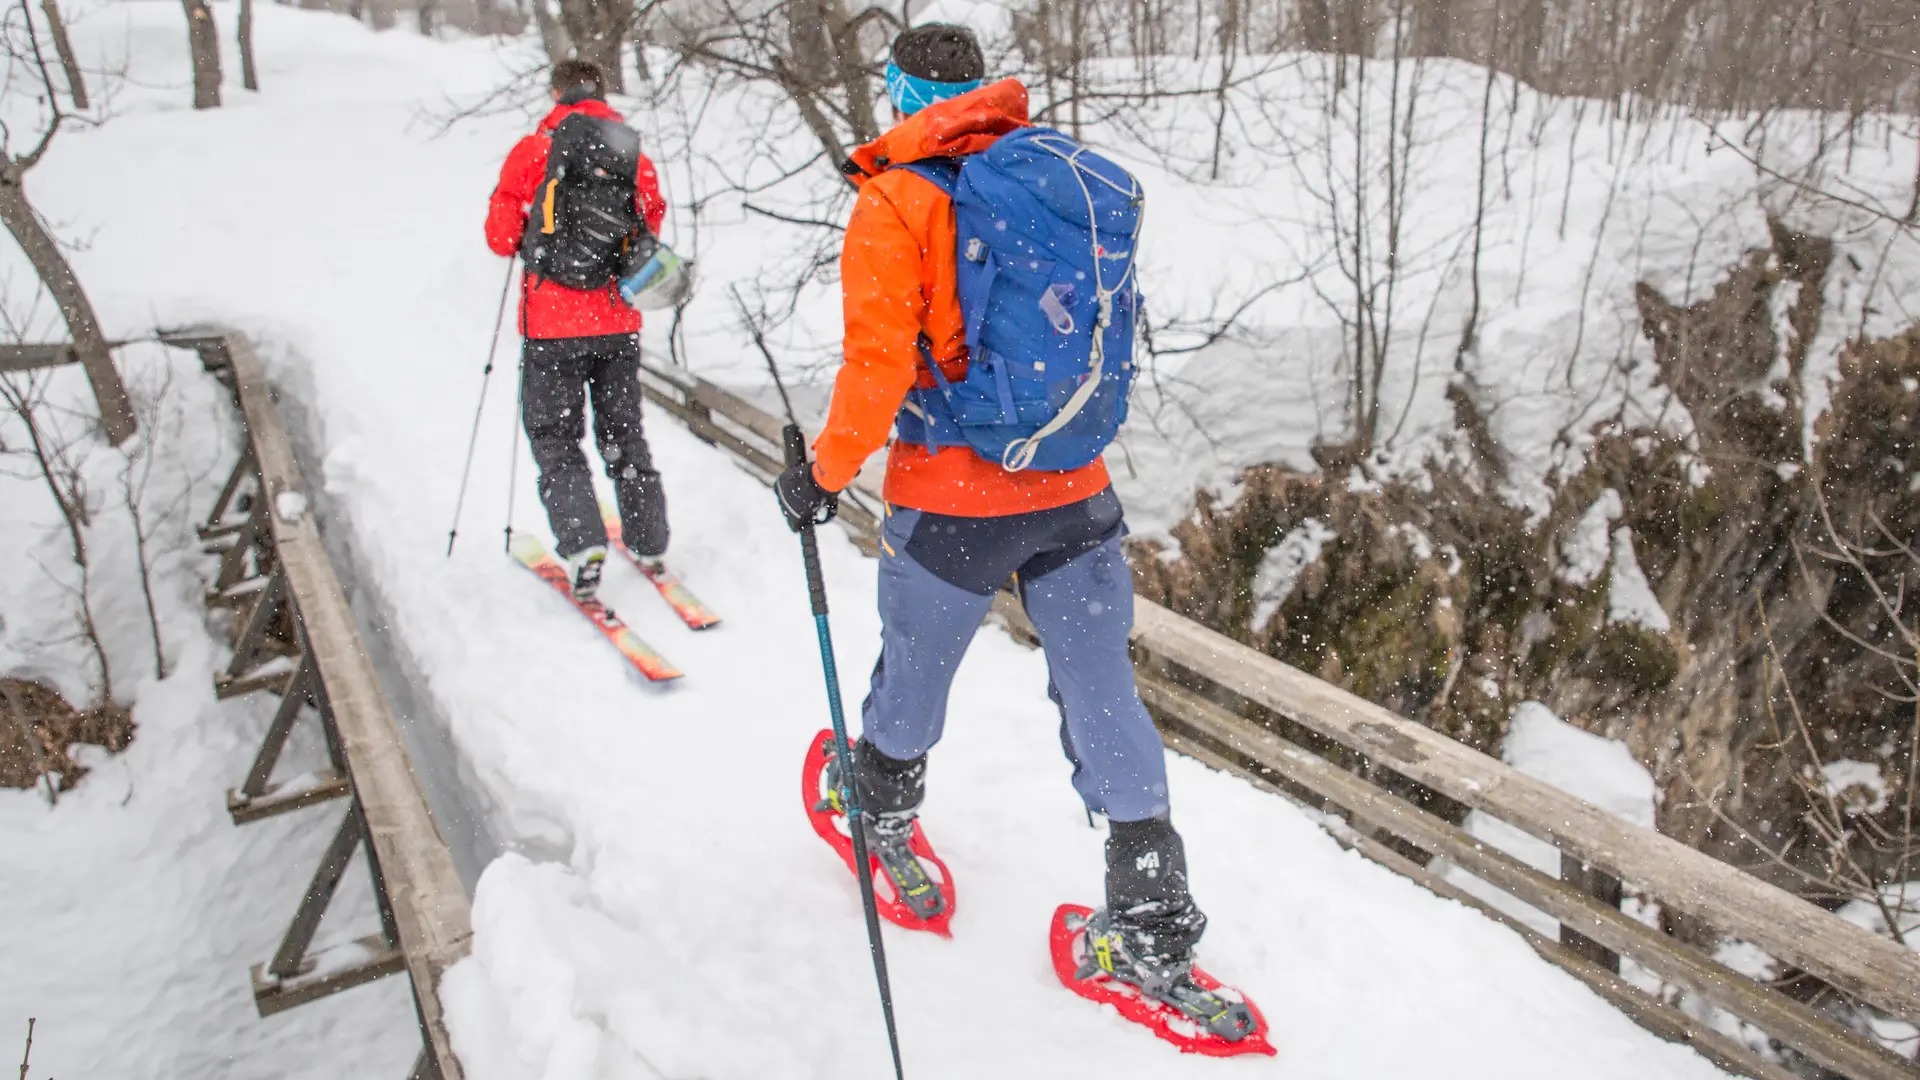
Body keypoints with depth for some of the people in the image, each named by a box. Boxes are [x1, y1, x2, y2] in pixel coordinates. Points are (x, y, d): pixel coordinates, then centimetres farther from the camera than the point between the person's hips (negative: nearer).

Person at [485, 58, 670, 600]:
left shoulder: (533, 150, -6)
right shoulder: (634, 152, 3)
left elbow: (501, 235, -4)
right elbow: (652, 227, 10)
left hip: (552, 325, -3)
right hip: (619, 322, 3)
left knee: (556, 438, 7)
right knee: (623, 433, 18)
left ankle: (583, 544, -9)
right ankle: (649, 542, 21)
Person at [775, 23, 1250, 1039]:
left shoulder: (895, 202, -10)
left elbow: (878, 366, -16)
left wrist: (825, 473, -2)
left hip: (952, 500, -4)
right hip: (1076, 495, 4)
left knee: (914, 675, 20)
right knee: (1103, 700, 10)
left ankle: (881, 812, 48)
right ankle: (1156, 932, 17)